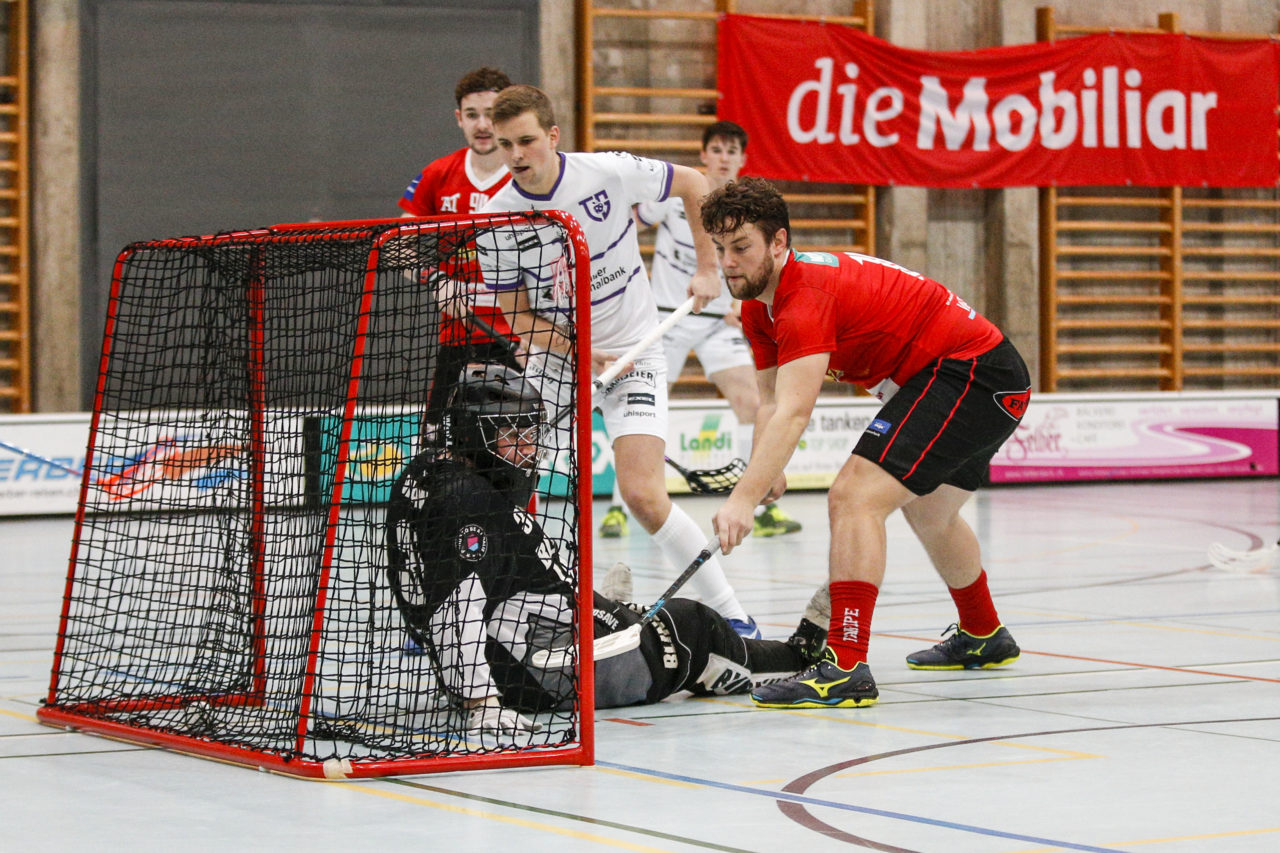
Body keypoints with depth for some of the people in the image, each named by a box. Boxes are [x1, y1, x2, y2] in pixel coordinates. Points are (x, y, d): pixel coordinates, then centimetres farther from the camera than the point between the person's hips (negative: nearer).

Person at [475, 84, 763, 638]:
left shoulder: (609, 173, -16)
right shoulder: (496, 218, -11)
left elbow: (692, 183, 1)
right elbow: (517, 316, -4)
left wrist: (707, 269, -2)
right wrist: (581, 354, -17)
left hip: (633, 352, -3)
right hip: (552, 356, 3)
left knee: (642, 495, -18)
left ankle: (730, 613, -4)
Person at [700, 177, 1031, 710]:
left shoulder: (808, 296, -26)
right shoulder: (758, 307, 5)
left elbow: (793, 414, -37)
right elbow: (772, 402, 6)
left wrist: (744, 499, -46)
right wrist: (763, 472, -13)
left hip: (970, 374, -11)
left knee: (854, 499, -23)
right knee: (928, 514, 32)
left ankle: (845, 668, -30)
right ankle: (982, 637, 55)